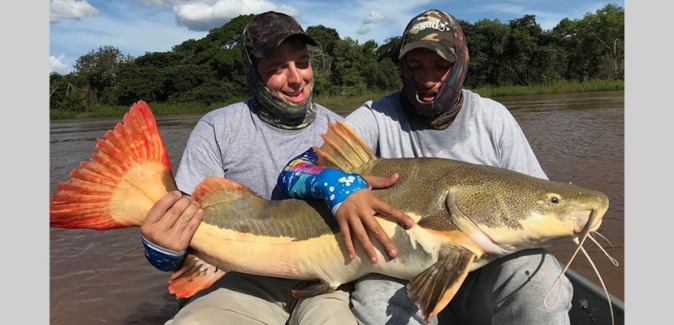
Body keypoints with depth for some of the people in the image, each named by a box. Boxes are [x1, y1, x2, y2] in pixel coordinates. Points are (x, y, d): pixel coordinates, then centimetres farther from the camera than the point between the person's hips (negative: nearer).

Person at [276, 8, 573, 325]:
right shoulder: (376, 118, -8)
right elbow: (293, 171, -15)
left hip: (487, 269, 2)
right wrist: (337, 185, -39)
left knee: (539, 277, -27)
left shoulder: (494, 118, 0)